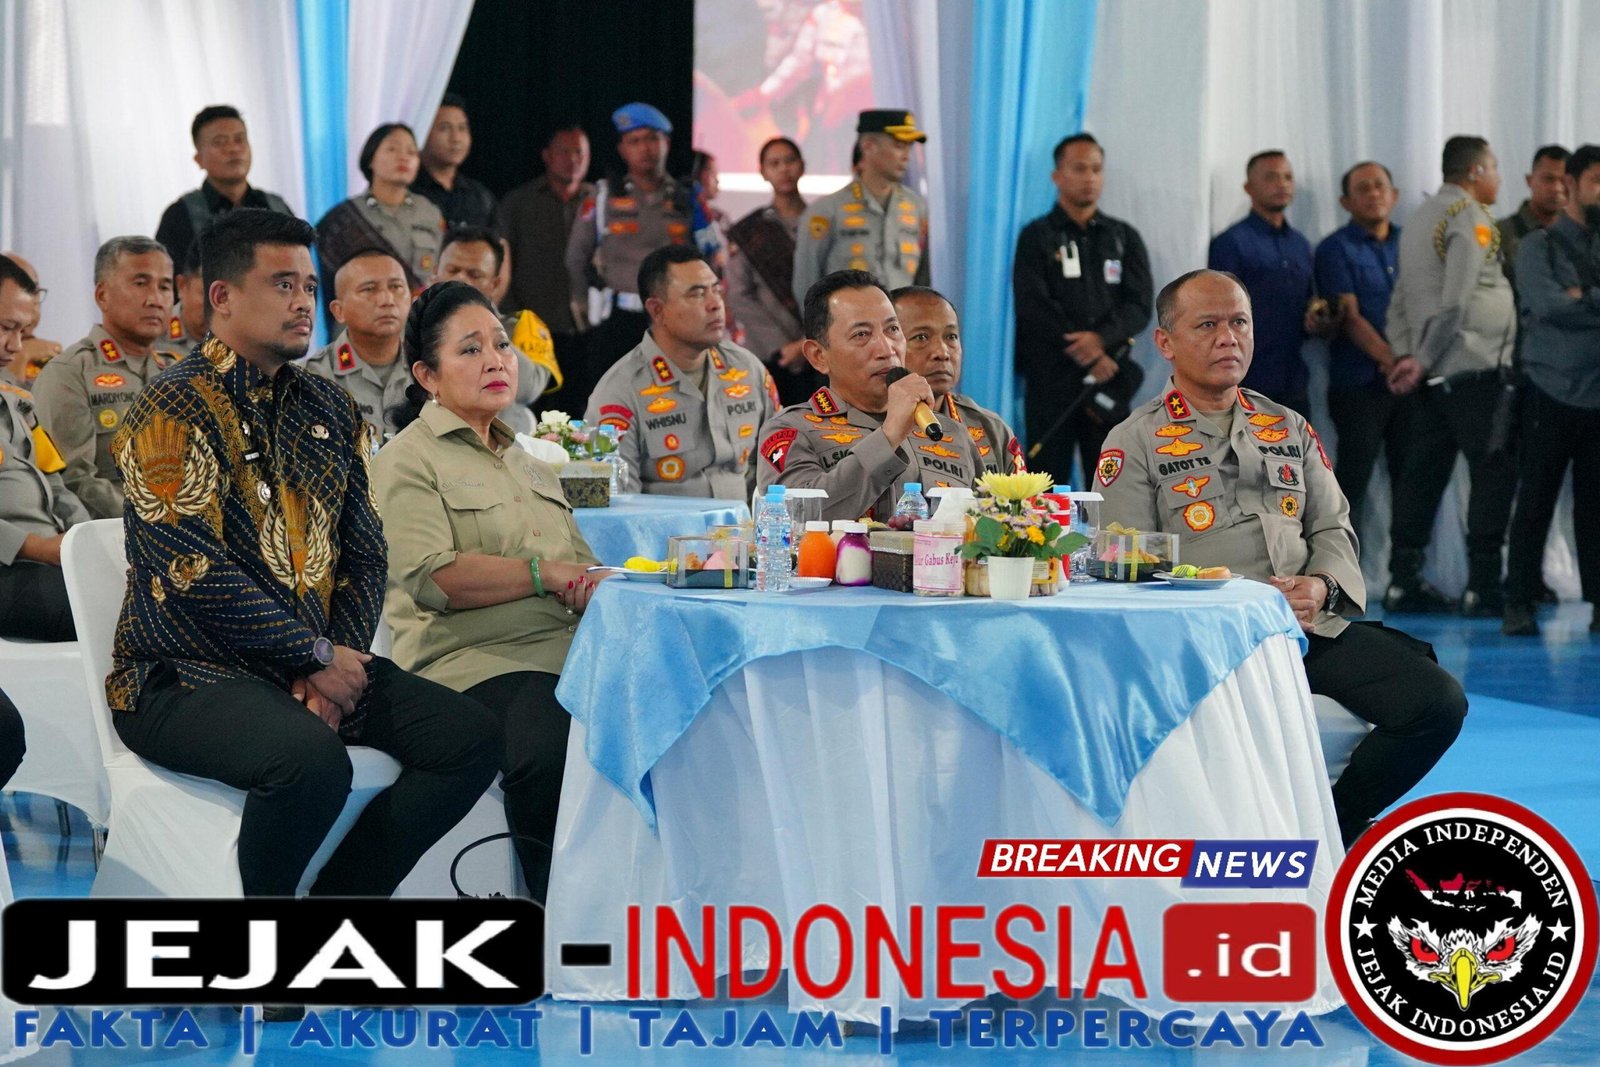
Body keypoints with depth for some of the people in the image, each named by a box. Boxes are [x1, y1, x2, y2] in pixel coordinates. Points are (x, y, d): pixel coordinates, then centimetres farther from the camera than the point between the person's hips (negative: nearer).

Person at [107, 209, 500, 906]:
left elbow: (364, 554, 11)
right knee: (312, 759, -35)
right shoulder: (175, 409, -9)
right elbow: (195, 571, -17)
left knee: (472, 738, -10)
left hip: (320, 664, 7)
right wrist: (318, 657, -14)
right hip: (186, 675, -7)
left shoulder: (329, 410, 14)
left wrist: (342, 658, -7)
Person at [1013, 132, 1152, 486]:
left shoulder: (1124, 238, 13)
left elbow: (1140, 304, 2)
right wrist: (1088, 358, -13)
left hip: (1110, 379, 3)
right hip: (1051, 377, -3)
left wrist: (1102, 338, -18)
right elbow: (1034, 306, -7)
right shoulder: (1036, 237, 4)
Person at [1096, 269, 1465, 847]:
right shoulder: (1136, 443, 6)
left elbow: (1333, 530, 20)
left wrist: (1320, 586, -4)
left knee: (1438, 700, -16)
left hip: (1314, 625, 5)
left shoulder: (1290, 429, 22)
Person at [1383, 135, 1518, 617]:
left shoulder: (1421, 217, 18)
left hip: (1435, 377, 9)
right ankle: (1482, 585, -7)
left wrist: (1406, 355, 7)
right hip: (1475, 369, -9)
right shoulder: (1470, 217, -9)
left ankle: (1404, 581, 8)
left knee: (1423, 474, 8)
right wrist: (1424, 361, -12)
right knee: (1494, 473, -5)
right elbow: (1455, 302, -17)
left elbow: (1401, 300, 15)